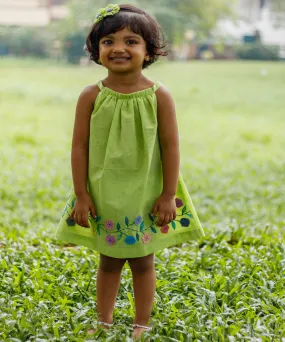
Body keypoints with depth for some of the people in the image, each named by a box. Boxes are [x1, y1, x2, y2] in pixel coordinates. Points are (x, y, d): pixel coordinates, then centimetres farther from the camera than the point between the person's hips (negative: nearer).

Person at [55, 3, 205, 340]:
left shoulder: (159, 96, -10)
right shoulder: (91, 96, -8)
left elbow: (171, 147, -7)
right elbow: (80, 147, -5)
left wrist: (169, 195, -7)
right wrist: (81, 195, -7)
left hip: (146, 196, -1)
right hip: (103, 196, 1)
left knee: (142, 262, 12)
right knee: (109, 261, 15)